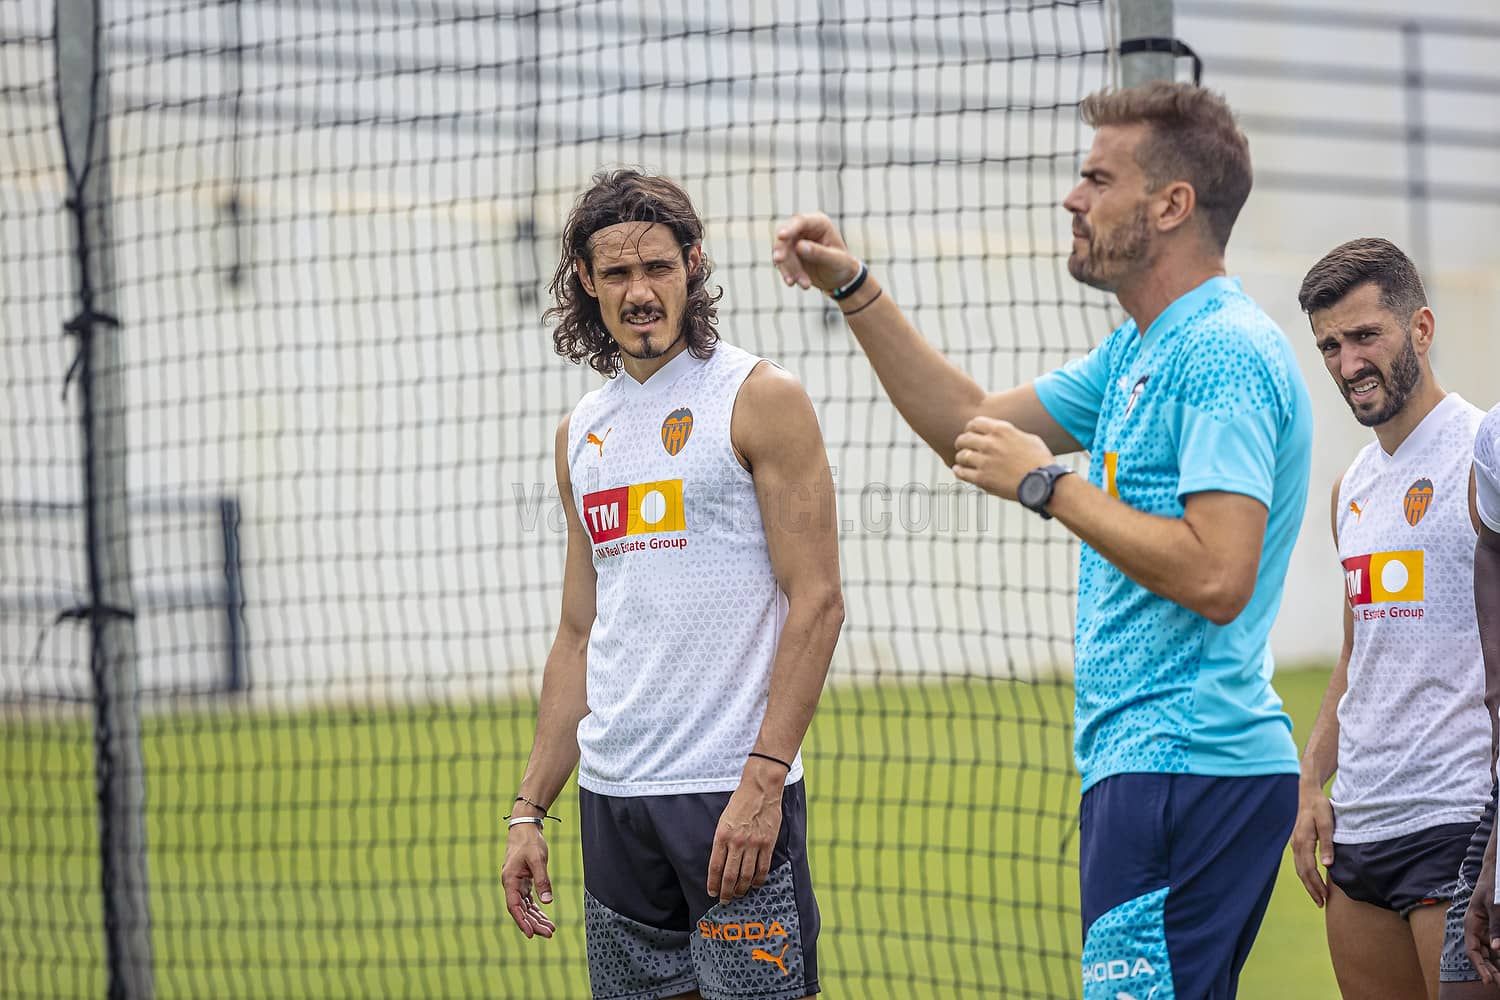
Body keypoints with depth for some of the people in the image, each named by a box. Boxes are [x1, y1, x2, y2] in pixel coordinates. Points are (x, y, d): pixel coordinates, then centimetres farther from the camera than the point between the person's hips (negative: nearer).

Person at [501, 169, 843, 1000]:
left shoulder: (760, 400, -4)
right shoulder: (582, 433, 15)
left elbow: (816, 603, -9)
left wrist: (762, 780, -18)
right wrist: (529, 811, 13)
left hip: (735, 796, -6)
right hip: (613, 799, 6)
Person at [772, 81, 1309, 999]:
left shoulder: (1226, 353, -14)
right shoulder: (1140, 353, 19)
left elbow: (1215, 576, -23)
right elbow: (973, 424, 29)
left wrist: (1046, 483, -15)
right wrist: (856, 292, 20)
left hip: (1184, 770, -11)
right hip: (1149, 762, 11)